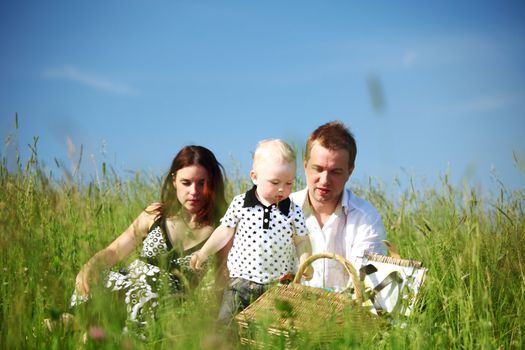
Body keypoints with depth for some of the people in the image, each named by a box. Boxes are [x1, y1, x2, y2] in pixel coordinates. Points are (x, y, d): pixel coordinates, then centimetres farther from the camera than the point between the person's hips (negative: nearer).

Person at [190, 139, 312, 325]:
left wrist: (305, 261, -11)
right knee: (226, 325, 4)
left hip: (279, 284, 0)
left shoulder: (293, 210, -3)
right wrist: (204, 252, 8)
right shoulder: (239, 204, -3)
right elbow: (225, 231, 8)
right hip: (241, 280, 0)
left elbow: (301, 240, 6)